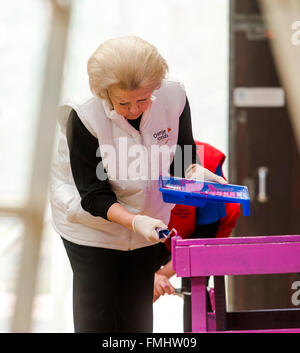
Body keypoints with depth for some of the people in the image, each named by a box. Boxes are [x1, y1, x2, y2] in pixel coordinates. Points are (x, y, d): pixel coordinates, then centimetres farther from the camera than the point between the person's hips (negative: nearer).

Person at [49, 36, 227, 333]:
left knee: (137, 317, 9)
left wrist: (195, 172, -27)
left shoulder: (173, 97, -18)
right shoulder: (83, 116, -27)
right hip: (93, 223, -3)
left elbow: (182, 159, -3)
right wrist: (135, 221, -39)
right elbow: (93, 196, -23)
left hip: (146, 221, 3)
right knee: (97, 317, 1)